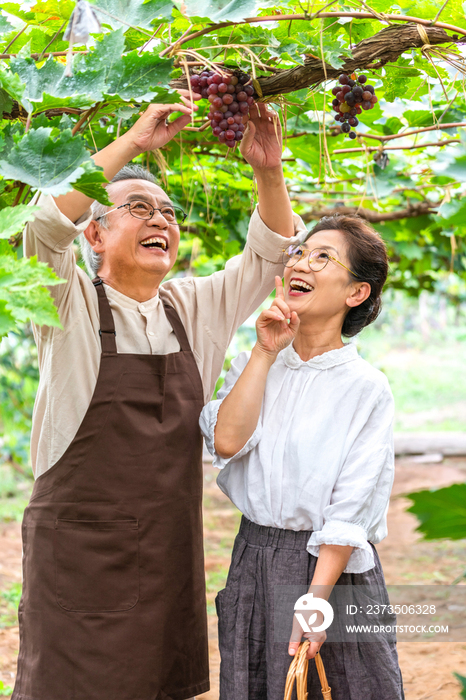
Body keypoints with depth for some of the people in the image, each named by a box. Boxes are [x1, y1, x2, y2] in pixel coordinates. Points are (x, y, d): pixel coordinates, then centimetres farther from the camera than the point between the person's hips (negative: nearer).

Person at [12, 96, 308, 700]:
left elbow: (270, 255, 9)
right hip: (78, 553, -5)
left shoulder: (195, 308, 9)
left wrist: (269, 173, -8)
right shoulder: (72, 306, -6)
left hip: (173, 553, 5)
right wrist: (135, 141, -23)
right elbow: (48, 223, -23)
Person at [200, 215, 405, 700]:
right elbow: (226, 440, -13)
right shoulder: (254, 364, 5)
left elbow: (350, 510, -14)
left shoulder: (365, 388, -9)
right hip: (253, 562, 4)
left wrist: (313, 603, -19)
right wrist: (266, 352, -10)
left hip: (333, 568, -4)